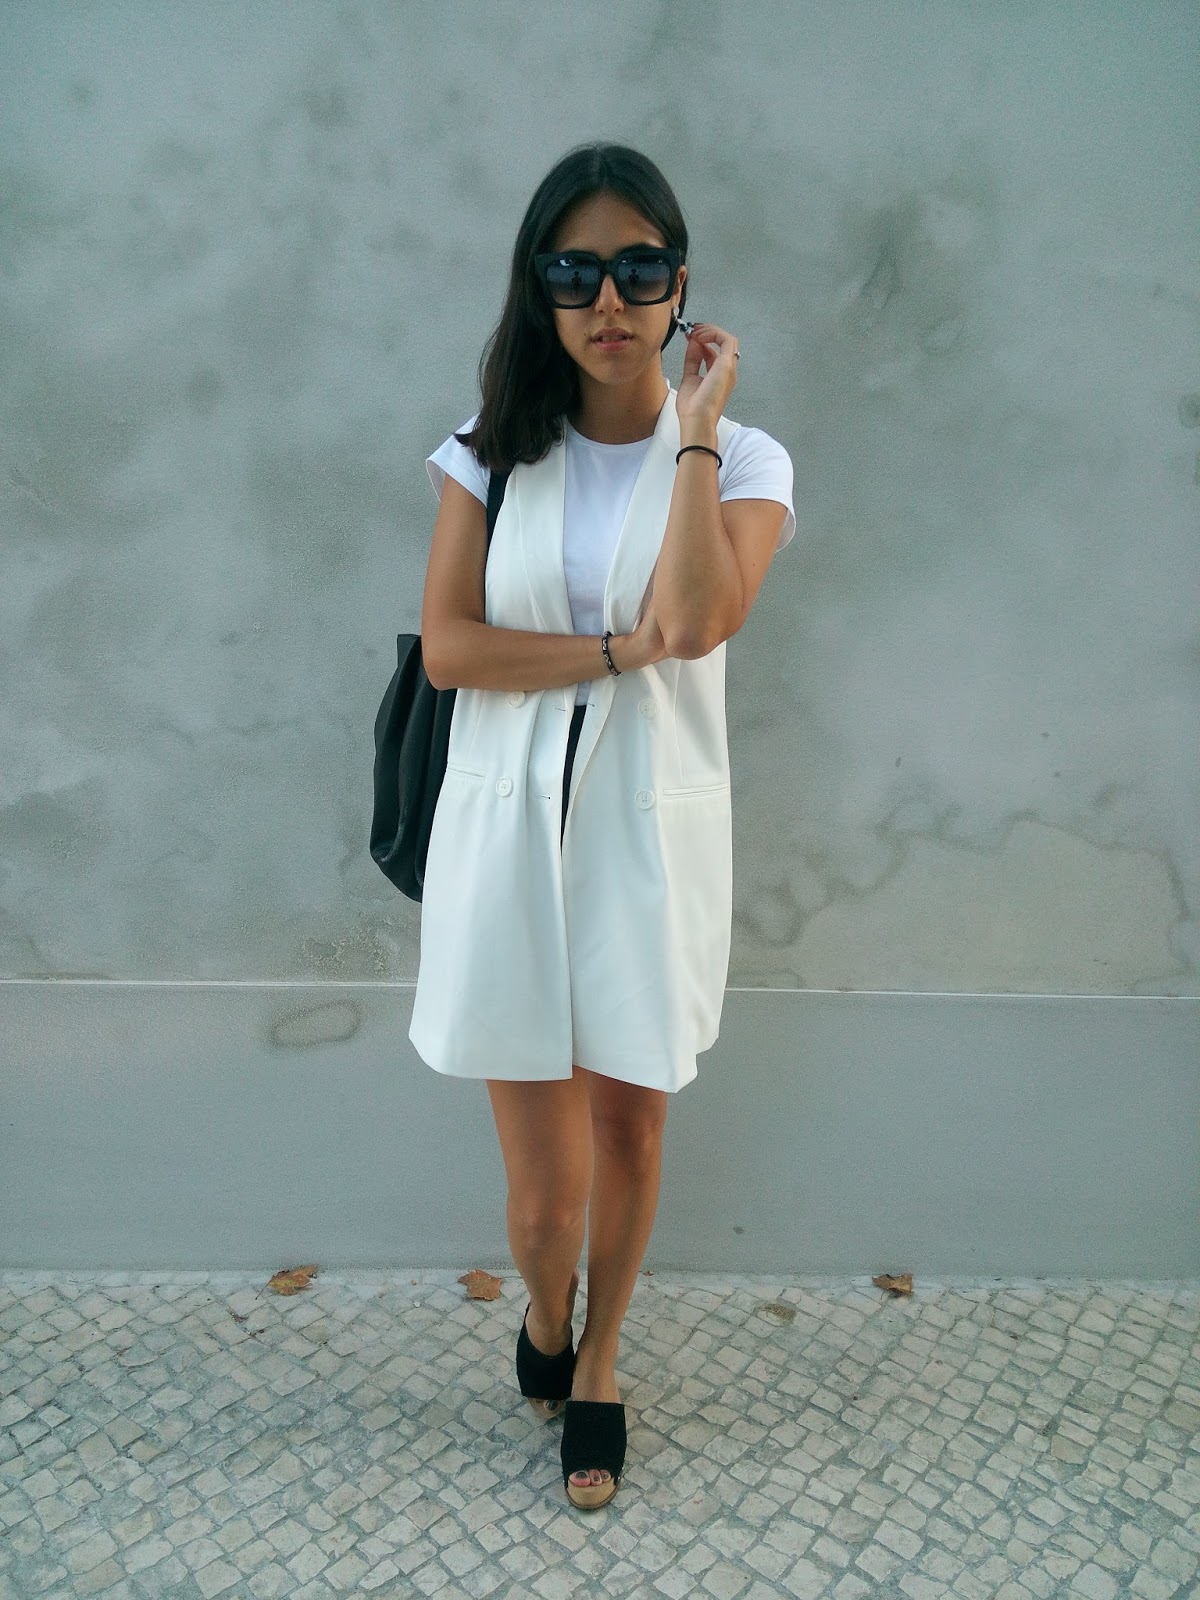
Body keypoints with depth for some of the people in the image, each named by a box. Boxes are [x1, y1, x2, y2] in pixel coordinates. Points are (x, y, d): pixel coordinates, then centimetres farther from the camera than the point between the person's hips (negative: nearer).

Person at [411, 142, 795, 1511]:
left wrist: (696, 424, -10)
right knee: (544, 1181, 6)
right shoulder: (493, 452, 6)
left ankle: (598, 1361, 42)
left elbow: (697, 617, -19)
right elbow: (446, 646, -6)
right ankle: (545, 1317, 43)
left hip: (651, 840, 0)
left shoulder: (742, 459, 2)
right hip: (510, 833, 1)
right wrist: (621, 650, -13)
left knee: (629, 1130, 13)